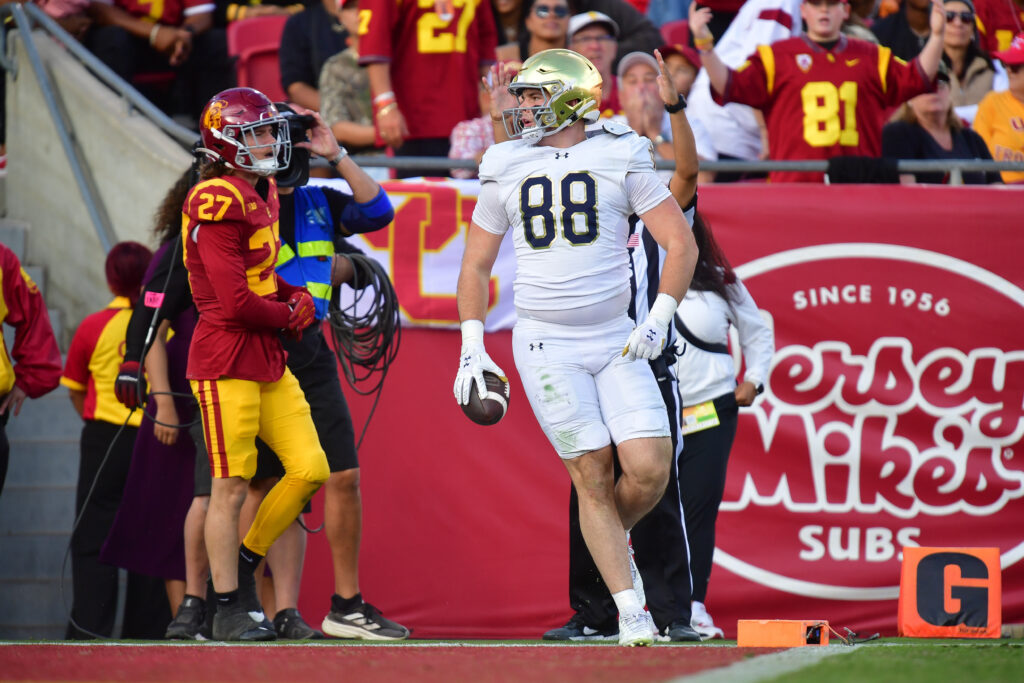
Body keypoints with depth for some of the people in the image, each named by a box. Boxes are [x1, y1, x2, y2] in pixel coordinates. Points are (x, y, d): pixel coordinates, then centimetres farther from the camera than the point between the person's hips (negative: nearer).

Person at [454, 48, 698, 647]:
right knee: (593, 477, -5)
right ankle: (632, 614, -3)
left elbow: (681, 243, 2)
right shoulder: (508, 171, 5)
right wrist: (472, 348, 5)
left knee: (650, 468, -12)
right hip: (547, 346, 0)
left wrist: (659, 321, -8)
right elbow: (476, 265, 13)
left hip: (617, 342, 0)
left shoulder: (621, 160, 0)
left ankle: (613, 537, 21)